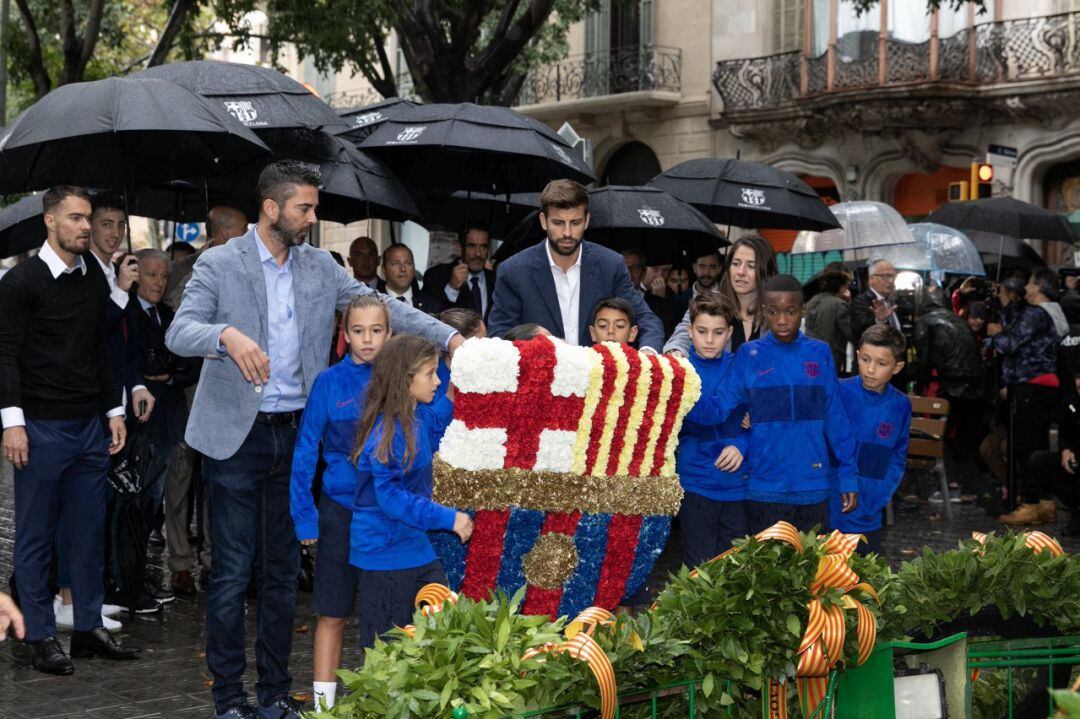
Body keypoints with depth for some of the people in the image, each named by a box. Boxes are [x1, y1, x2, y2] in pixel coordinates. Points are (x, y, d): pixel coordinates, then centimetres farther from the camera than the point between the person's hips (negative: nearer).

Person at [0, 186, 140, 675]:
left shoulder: (94, 278, 11)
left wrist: (114, 410, 13)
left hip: (89, 427, 6)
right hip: (41, 429, -6)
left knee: (89, 533, 9)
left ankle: (89, 629, 17)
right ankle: (41, 638, 9)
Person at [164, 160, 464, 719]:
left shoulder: (319, 266, 9)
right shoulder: (218, 265, -6)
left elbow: (379, 306, 6)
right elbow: (178, 332, -17)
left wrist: (449, 337, -5)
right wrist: (227, 335, -38)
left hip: (296, 435, 5)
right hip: (237, 437, -5)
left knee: (283, 569, 11)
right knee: (232, 571, -2)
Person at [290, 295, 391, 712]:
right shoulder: (330, 382, -5)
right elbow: (306, 451, -2)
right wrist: (305, 516, -6)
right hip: (341, 509, -1)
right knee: (332, 615, 5)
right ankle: (324, 704, 13)